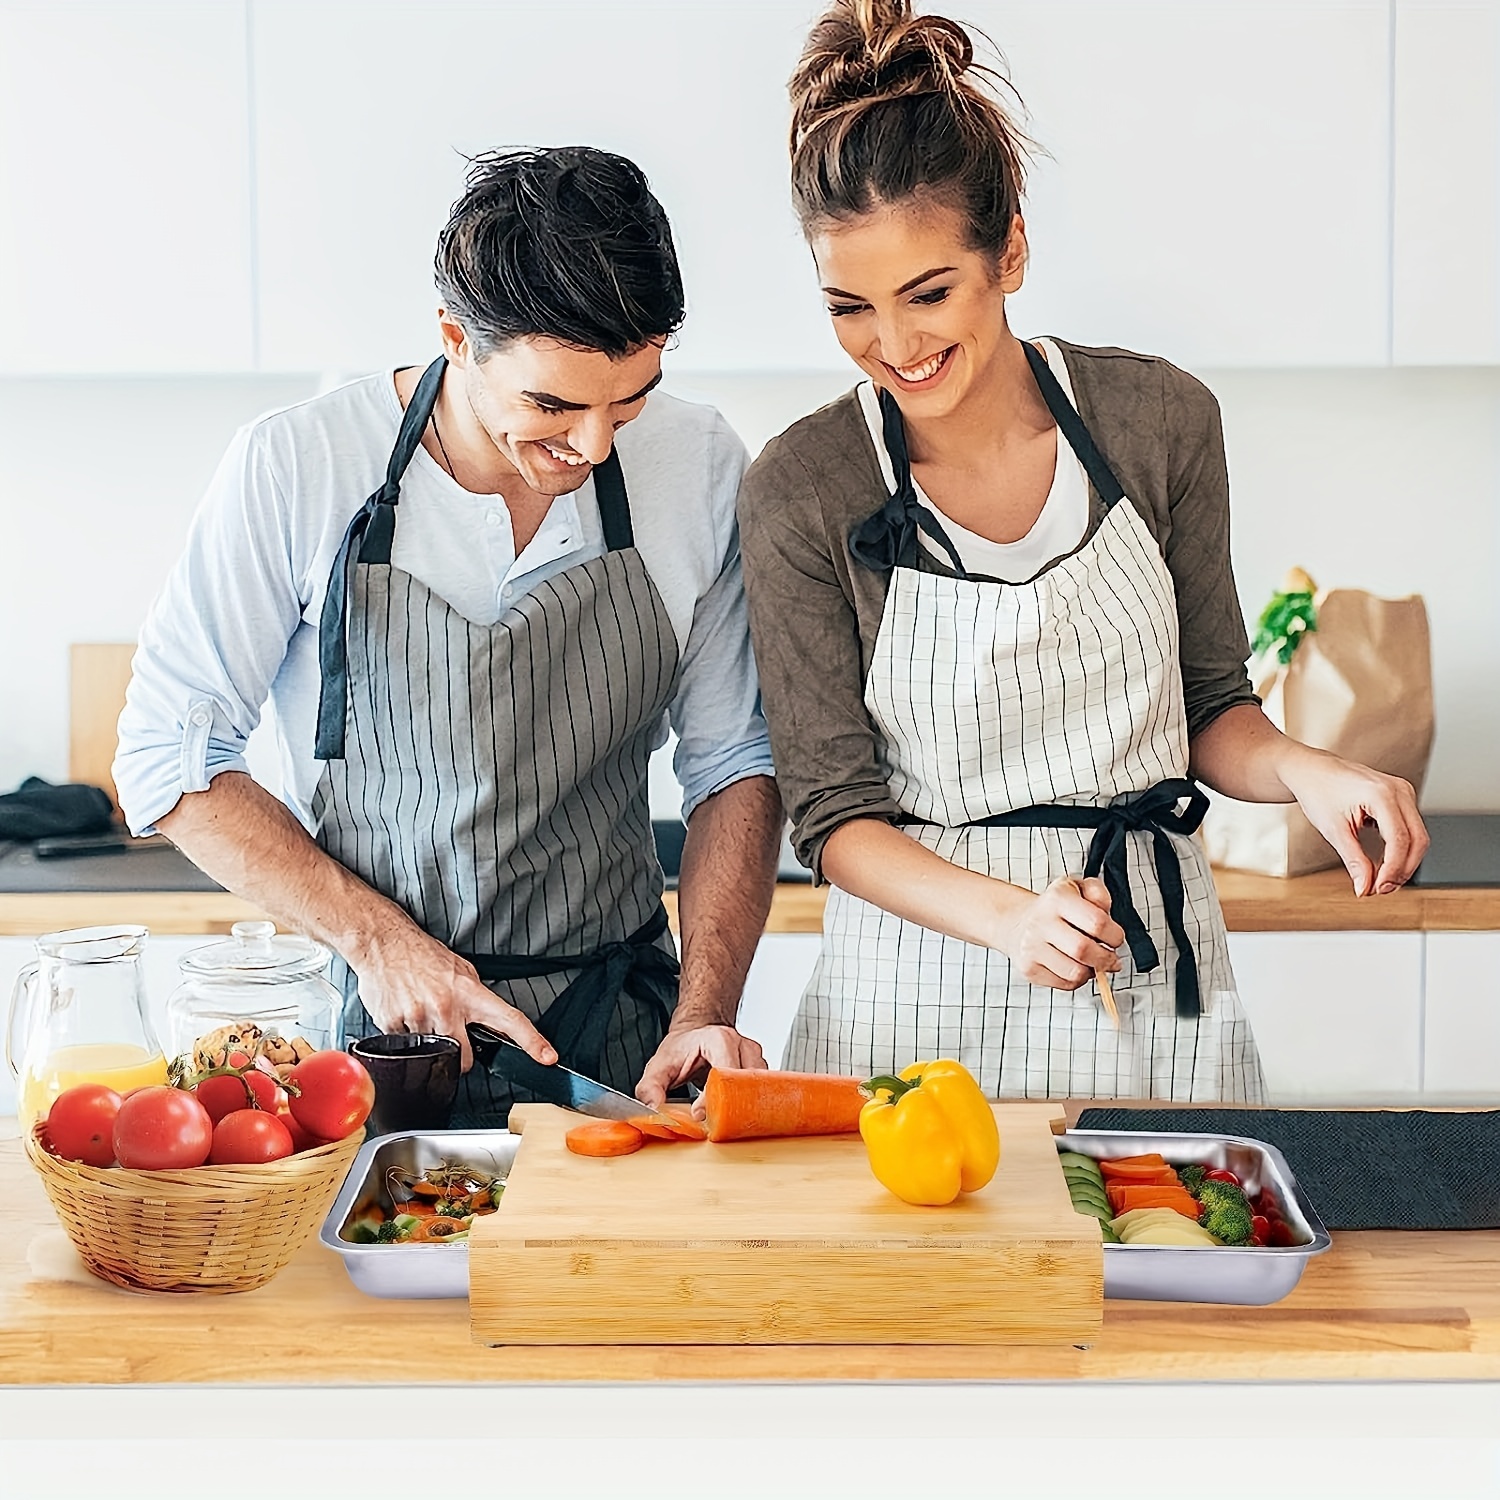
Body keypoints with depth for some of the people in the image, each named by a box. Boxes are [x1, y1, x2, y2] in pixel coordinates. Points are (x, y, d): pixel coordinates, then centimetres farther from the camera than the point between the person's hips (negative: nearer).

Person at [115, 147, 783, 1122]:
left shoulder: (700, 468, -1)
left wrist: (705, 1011, -6)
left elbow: (735, 761, 7)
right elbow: (168, 754, -1)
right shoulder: (296, 468, -8)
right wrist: (375, 936, -11)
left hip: (618, 1042, 1)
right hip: (372, 1036, -1)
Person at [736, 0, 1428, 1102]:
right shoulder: (801, 493, -10)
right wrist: (1008, 916, -24)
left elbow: (1209, 707, 8)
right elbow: (834, 812, -8)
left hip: (1156, 986, 2)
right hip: (921, 1001, -2)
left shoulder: (1159, 420, -4)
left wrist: (1304, 771, -14)